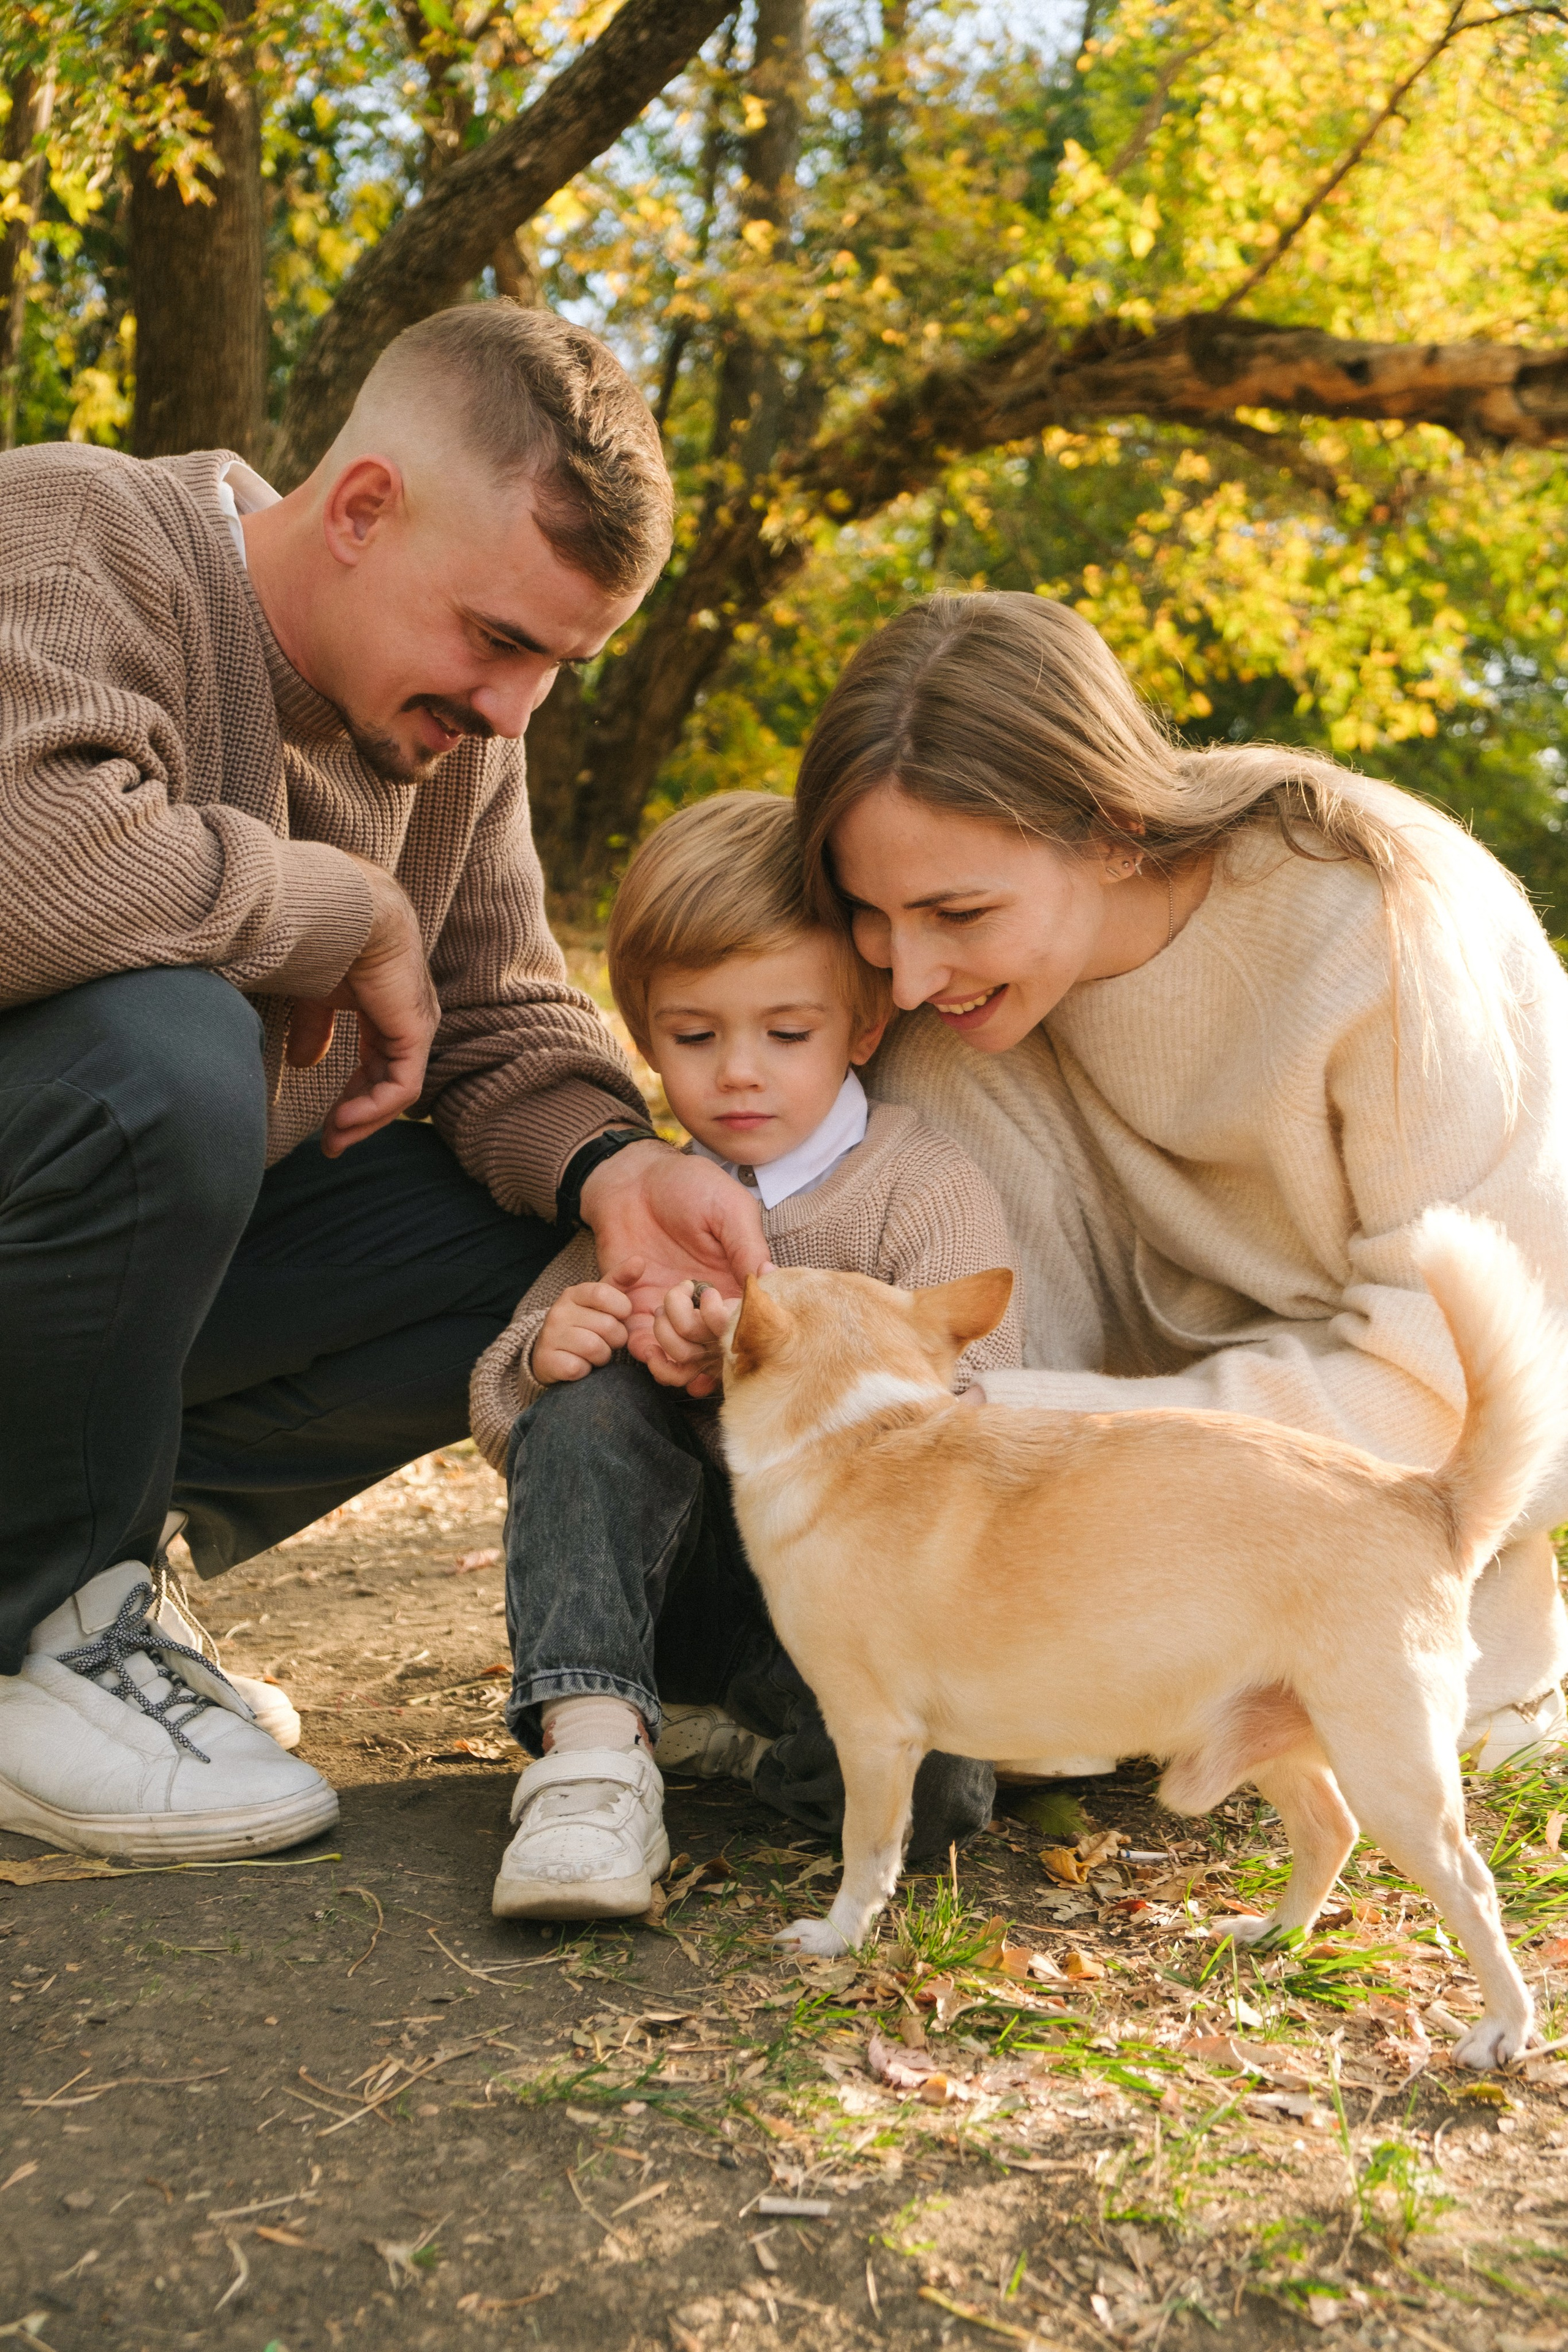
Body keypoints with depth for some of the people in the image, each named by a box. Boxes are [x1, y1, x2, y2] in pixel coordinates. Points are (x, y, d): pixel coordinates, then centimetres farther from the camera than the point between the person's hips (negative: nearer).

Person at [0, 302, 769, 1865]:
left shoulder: (457, 719, 3)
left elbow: (504, 1026, 2)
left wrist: (611, 1165, -20)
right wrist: (356, 916, -25)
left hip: (174, 1233, 8)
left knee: (551, 1237, -6)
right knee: (163, 1047, -36)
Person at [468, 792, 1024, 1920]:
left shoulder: (929, 1189, -6)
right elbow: (504, 1417, 9)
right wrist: (545, 1354, -17)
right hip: (671, 1567, 3)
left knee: (931, 1783, -33)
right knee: (588, 1400, -24)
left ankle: (730, 1726, -2)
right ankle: (593, 1747, -31)